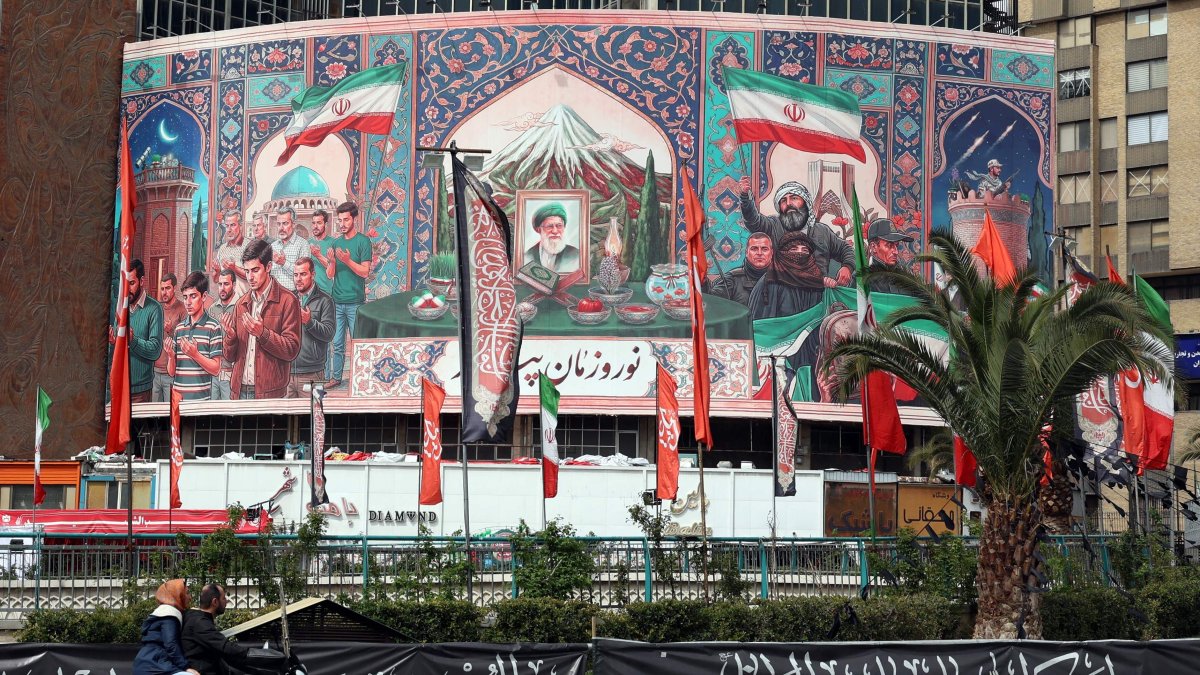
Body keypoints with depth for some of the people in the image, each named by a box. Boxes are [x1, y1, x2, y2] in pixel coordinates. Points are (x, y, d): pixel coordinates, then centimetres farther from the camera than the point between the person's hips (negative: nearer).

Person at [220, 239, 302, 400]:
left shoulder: (287, 301, -3)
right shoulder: (242, 303, 14)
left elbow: (292, 350, -8)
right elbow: (231, 356, 14)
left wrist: (262, 333, -20)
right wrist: (230, 336, -7)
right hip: (240, 391, 5)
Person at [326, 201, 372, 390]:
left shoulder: (363, 241, -4)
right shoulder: (337, 243, 11)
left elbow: (365, 272, -9)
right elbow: (330, 274, 9)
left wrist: (347, 261, -22)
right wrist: (332, 261, -11)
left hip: (355, 302, -5)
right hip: (337, 302, 5)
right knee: (337, 343, 8)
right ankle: (336, 377, 15)